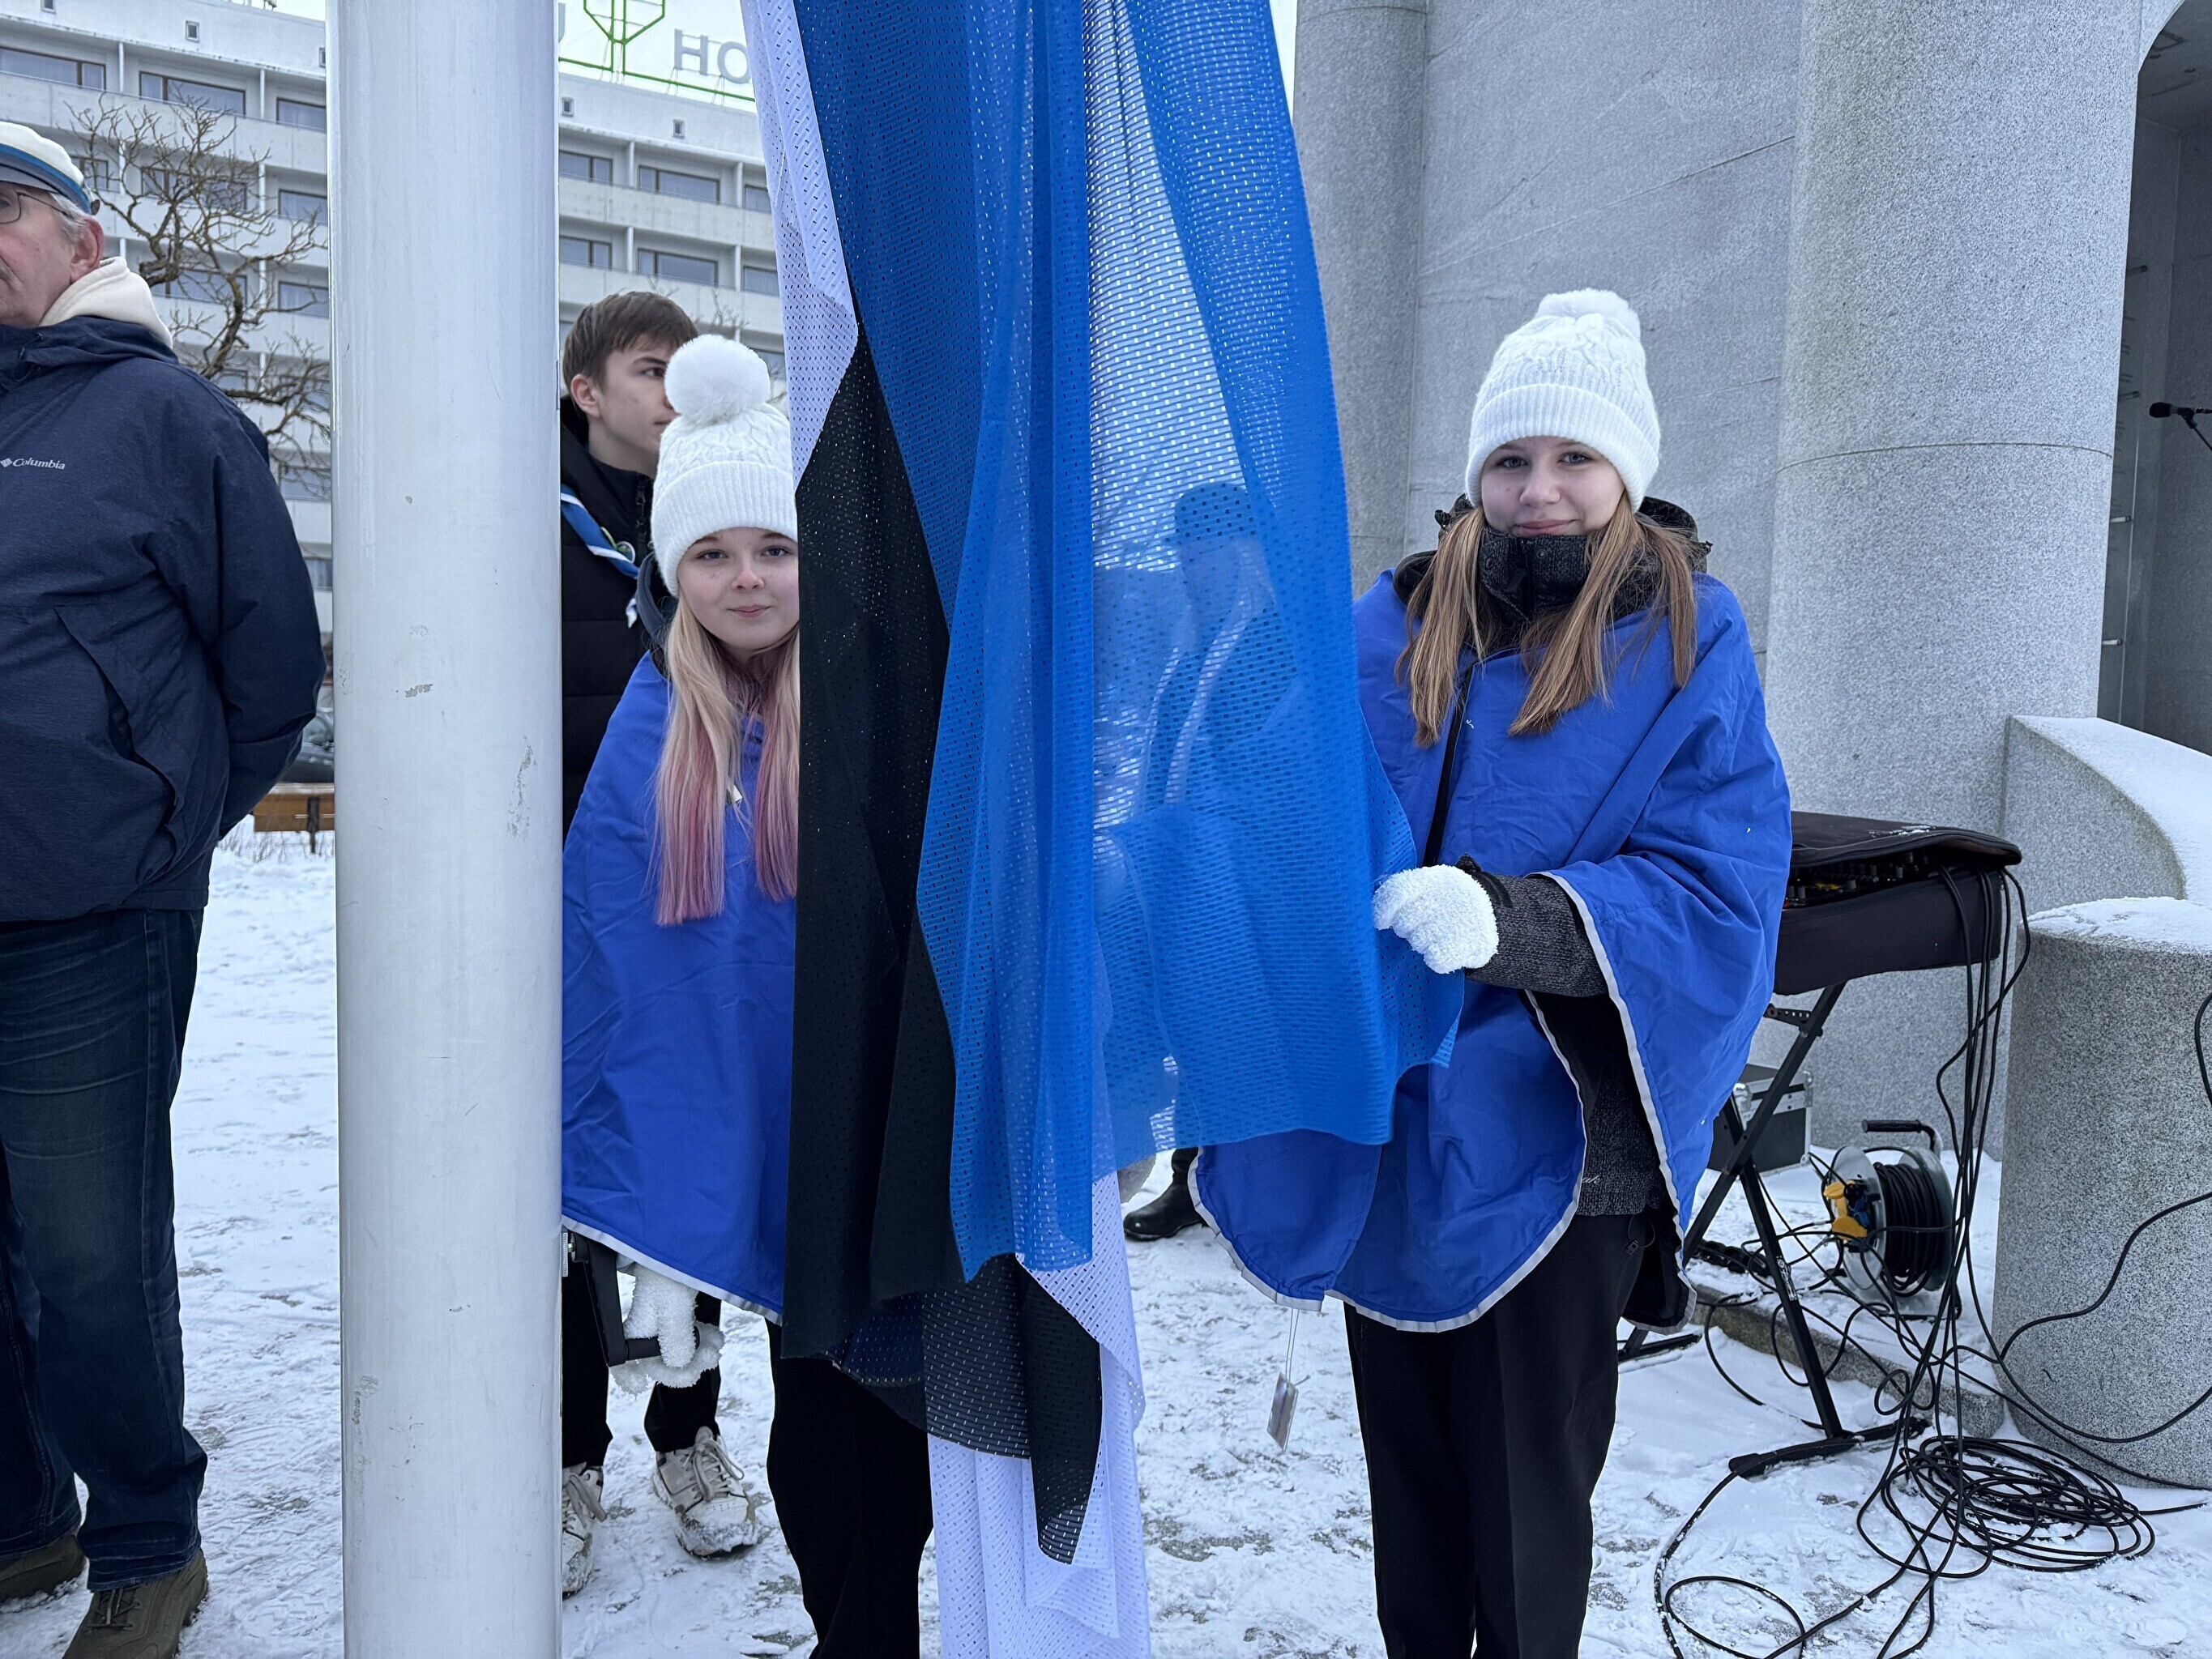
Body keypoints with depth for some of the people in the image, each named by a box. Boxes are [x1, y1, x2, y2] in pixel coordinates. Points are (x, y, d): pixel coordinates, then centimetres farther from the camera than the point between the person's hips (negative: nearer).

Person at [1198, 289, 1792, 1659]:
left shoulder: (1689, 644, -4)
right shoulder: (1394, 627, 4)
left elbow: (1719, 890, -14)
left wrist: (1511, 918, -29)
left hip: (1546, 1147, -3)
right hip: (1384, 1132, 4)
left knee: (1524, 1487, 10)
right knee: (1406, 1462, 19)